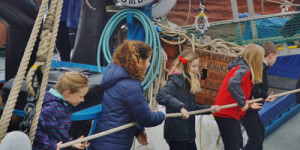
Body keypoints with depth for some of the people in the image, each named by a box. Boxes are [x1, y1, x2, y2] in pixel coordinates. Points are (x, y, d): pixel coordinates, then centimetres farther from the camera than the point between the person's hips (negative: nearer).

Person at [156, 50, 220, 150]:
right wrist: (180, 107, -39)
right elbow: (161, 96, -31)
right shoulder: (176, 80, -13)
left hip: (188, 133, 9)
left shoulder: (190, 83, 12)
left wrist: (209, 108, 7)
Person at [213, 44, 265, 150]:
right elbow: (232, 84, -35)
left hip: (230, 113, 10)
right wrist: (243, 103, -26)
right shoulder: (244, 70, -18)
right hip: (226, 114, -10)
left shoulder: (242, 67, 11)